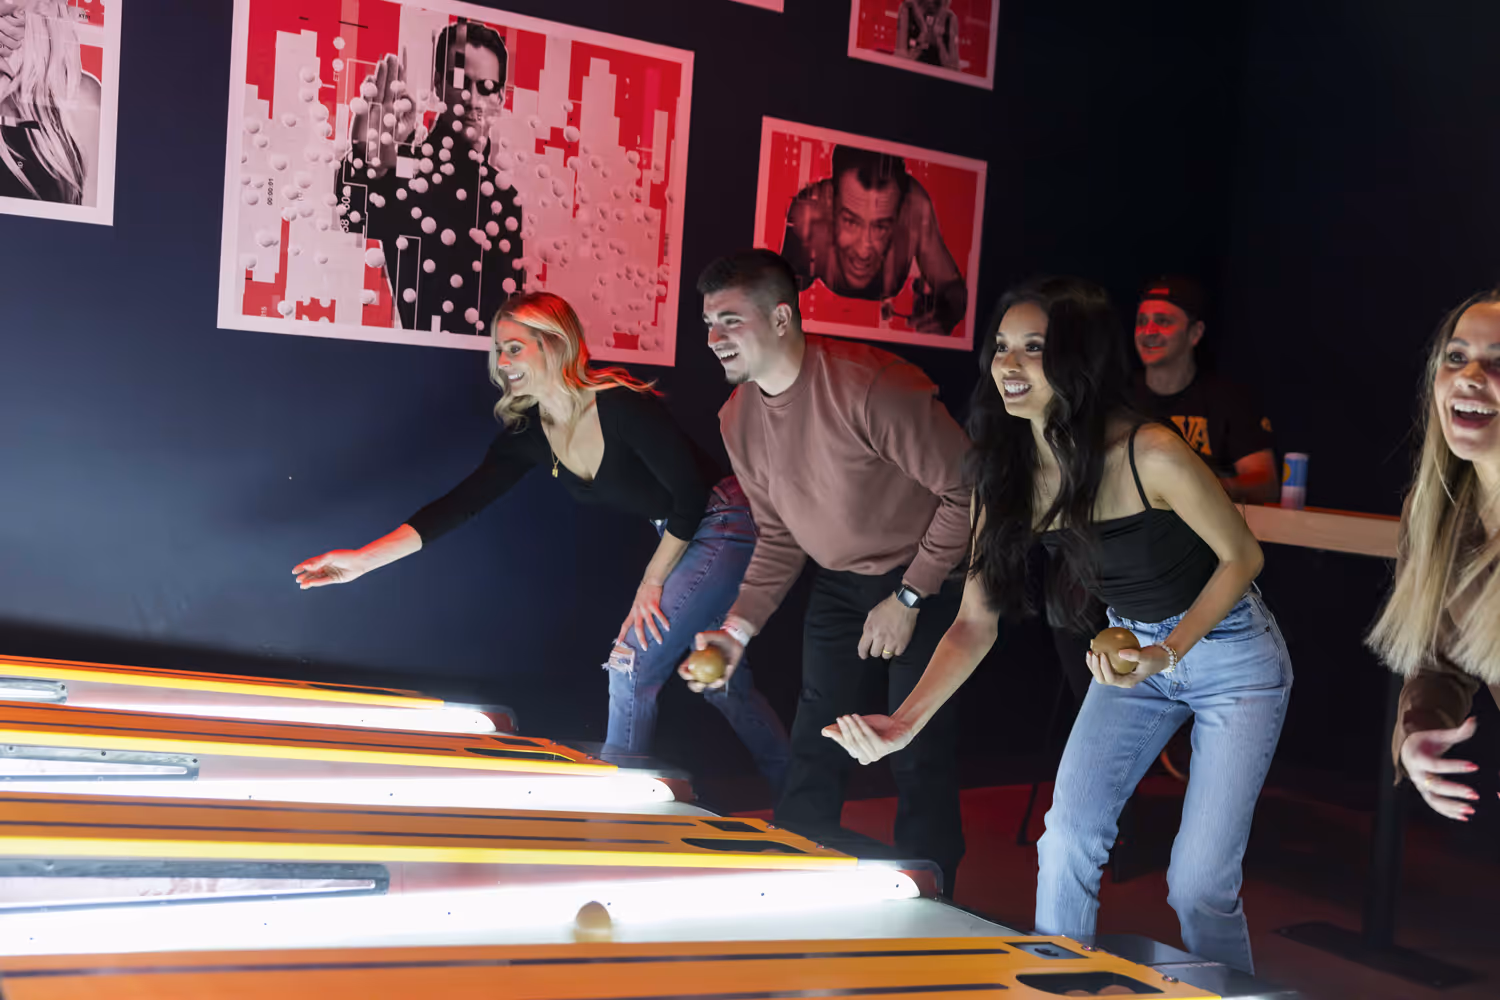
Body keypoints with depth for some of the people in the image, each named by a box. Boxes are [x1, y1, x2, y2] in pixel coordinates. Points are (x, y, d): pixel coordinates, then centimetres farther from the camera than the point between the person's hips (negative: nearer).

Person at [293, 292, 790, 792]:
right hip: (678, 533, 8)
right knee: (719, 679, 15)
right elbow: (462, 502, -9)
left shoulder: (622, 404, -26)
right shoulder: (530, 432, -5)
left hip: (725, 523, -8)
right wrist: (364, 559, -16)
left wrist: (652, 581, -14)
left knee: (632, 665, -10)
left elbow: (691, 493, -22)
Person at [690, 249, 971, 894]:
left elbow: (965, 489, -21)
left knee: (920, 759, -6)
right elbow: (780, 537, 7)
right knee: (812, 753, 8)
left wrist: (907, 598, -18)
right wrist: (738, 628, -6)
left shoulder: (870, 386, -28)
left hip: (926, 576, -6)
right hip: (839, 585, 7)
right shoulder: (737, 418, -4)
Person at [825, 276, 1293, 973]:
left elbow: (1242, 556, -13)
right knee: (1066, 843, -4)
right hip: (1134, 650, 5)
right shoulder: (1005, 476, -12)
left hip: (1232, 654, -4)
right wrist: (904, 722, -23)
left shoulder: (1151, 455, -28)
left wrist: (1170, 653, -24)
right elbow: (975, 623, -10)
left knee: (1199, 885, -5)